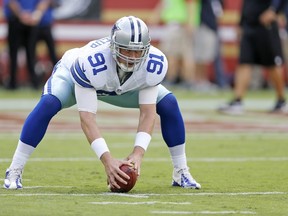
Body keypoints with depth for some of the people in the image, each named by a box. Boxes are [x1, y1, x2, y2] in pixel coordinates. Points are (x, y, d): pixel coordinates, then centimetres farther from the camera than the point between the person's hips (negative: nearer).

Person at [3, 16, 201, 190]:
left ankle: (181, 173, 4)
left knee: (169, 104, -12)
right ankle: (14, 172, -22)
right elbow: (87, 117, -42)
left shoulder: (154, 63, -34)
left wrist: (138, 153, -41)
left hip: (122, 87, 4)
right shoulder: (90, 62, -45)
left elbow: (147, 113, -27)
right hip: (73, 76, -4)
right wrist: (107, 160, -49)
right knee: (48, 104, -33)